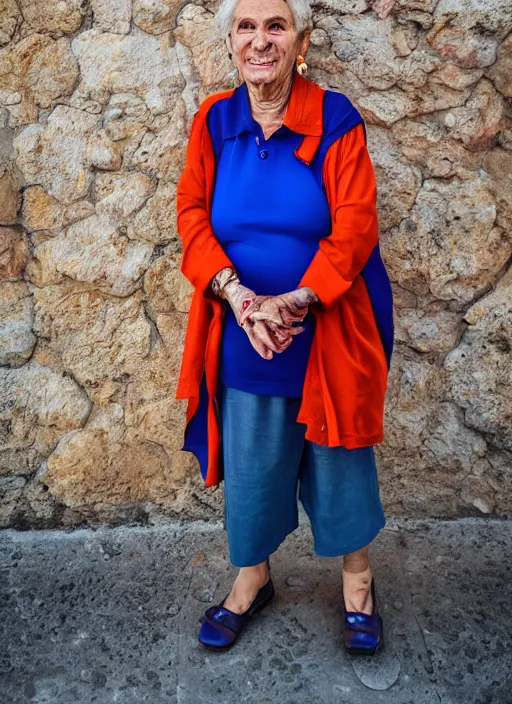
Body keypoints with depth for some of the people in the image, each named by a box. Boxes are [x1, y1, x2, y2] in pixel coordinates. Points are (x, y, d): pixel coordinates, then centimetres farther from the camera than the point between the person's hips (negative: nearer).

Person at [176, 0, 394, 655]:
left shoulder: (335, 120, -7)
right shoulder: (214, 121, 2)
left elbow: (355, 225, -12)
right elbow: (192, 214, -2)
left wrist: (295, 301, -21)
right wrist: (239, 296, -17)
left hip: (328, 330, -2)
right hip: (243, 332, 2)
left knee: (337, 454, 13)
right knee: (250, 460, 14)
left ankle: (356, 575, 37)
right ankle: (253, 576, 38)